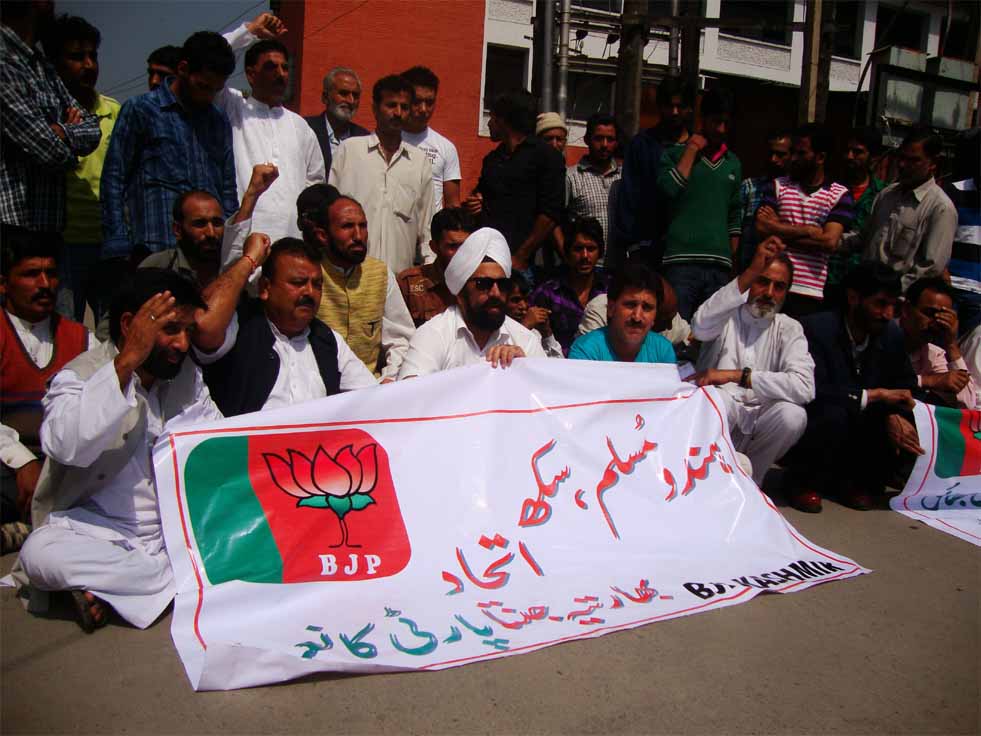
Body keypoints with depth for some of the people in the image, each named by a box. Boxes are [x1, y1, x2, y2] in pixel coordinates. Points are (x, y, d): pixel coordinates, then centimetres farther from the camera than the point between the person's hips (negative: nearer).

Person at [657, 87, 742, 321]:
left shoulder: (733, 163, 19)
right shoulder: (676, 152, 6)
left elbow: (734, 215, 22)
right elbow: (668, 189, -12)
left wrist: (733, 258, 16)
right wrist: (692, 149, -3)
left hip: (720, 266, 4)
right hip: (682, 261, -4)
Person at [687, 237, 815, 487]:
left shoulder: (789, 329, 3)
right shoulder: (725, 315, 1)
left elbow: (804, 387, -15)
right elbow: (700, 328, -27)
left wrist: (737, 375, -23)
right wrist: (750, 272, -30)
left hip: (755, 427, 3)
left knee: (792, 414, -27)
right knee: (719, 398, -33)